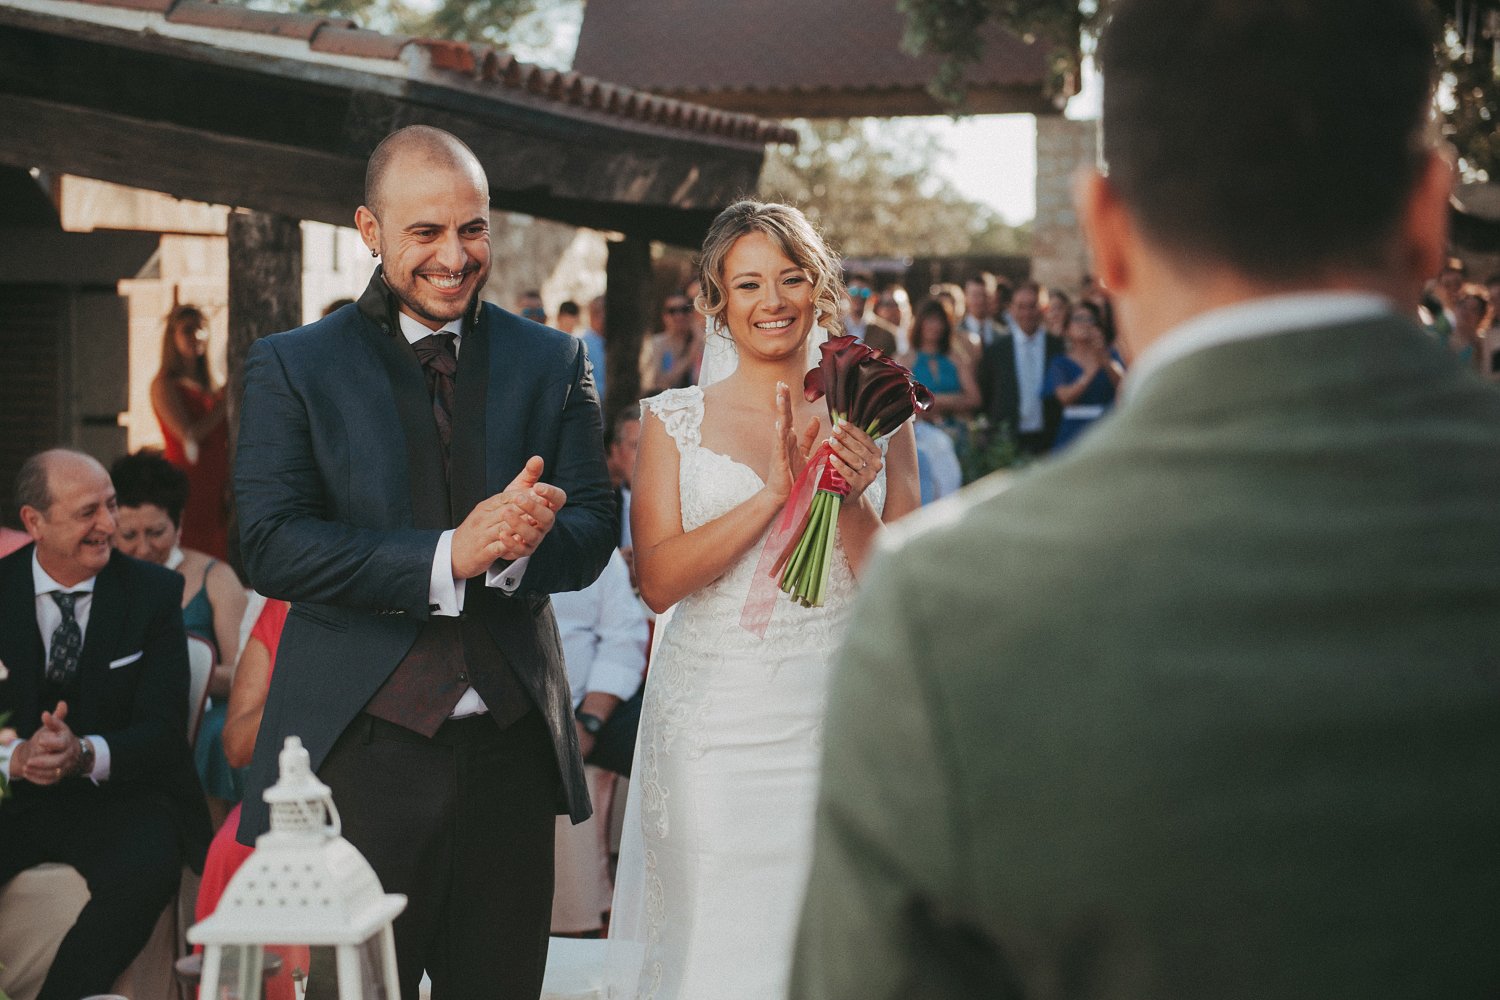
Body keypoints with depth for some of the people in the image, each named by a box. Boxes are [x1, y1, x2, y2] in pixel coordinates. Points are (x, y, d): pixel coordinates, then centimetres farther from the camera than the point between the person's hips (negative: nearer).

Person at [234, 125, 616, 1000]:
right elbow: (273, 546, -9)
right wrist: (445, 557, -20)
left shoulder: (553, 362, 10)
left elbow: (593, 530, 4)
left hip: (510, 751, 3)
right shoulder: (292, 367, 2)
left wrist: (516, 548, -20)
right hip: (360, 753, -3)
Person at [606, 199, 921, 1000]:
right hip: (713, 727, -1)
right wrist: (775, 492, -16)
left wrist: (851, 501, -14)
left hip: (838, 722, 1)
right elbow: (658, 581, -7)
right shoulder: (675, 420, 4)